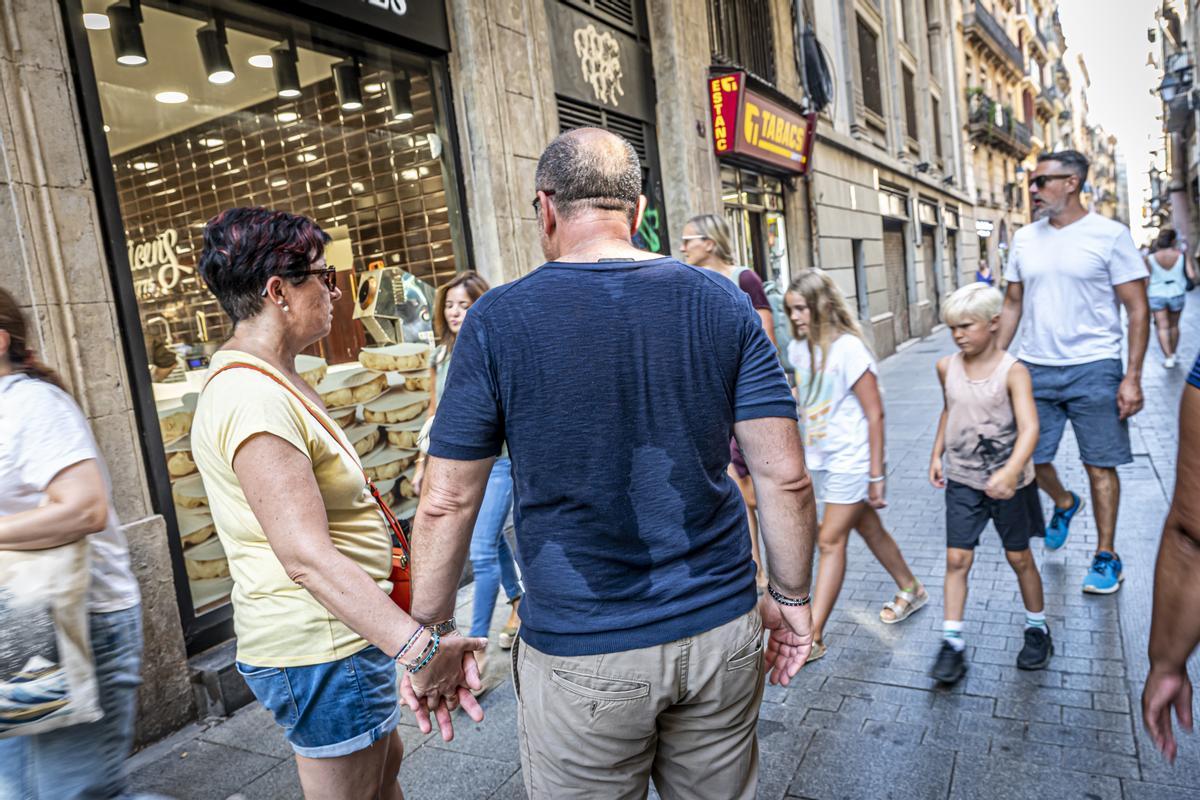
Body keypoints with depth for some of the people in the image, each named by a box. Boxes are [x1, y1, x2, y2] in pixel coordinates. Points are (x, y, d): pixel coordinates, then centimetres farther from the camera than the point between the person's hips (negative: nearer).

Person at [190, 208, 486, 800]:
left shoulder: (264, 379, 11)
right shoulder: (253, 396, -25)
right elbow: (306, 555, -35)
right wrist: (417, 645, -44)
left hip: (332, 634, 10)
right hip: (321, 648, -10)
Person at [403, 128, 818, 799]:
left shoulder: (500, 320, -10)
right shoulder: (722, 304, -3)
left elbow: (447, 503, -8)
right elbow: (786, 477, -5)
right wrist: (792, 598, 9)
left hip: (581, 652, -2)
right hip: (721, 631, 3)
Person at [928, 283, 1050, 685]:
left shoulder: (1012, 372, -17)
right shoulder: (947, 367, -1)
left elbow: (1029, 427, -28)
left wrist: (1010, 471, -43)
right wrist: (937, 454, 12)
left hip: (1007, 482, -3)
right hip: (961, 480, 3)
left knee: (1019, 557, 13)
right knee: (956, 559, -1)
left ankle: (1037, 630, 35)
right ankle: (952, 644, 6)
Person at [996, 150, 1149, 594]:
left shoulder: (1109, 235, -6)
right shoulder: (1025, 238, 7)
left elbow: (1138, 310, -5)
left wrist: (1132, 377, -12)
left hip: (1092, 369, -4)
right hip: (1035, 368, 4)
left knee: (1100, 465, 4)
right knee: (1031, 457, 9)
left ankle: (1106, 556, 19)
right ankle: (1064, 503, 41)